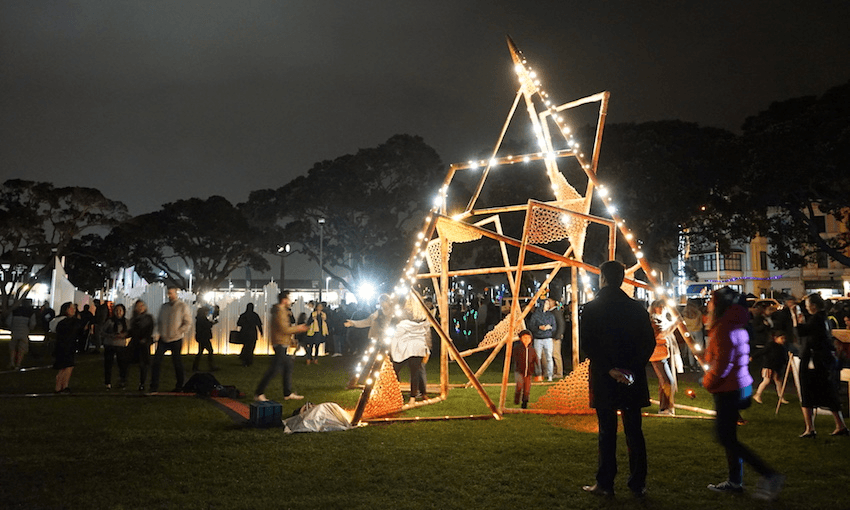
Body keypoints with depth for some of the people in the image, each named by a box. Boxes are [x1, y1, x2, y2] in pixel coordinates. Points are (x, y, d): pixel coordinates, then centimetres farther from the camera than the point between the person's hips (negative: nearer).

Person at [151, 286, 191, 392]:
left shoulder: (183, 306, -4)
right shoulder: (164, 306, 10)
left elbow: (188, 323, -5)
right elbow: (159, 320, 20)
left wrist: (179, 332, -12)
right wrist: (161, 331, 6)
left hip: (176, 340, -4)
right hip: (163, 339, 4)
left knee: (177, 363, 5)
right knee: (156, 361, -3)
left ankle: (179, 387, 16)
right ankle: (154, 386, 2)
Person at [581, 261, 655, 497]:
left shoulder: (591, 309, -5)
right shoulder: (637, 308, 4)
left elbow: (587, 344, -12)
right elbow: (649, 342, -1)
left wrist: (609, 369, -12)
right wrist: (632, 369, -6)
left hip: (604, 380, -2)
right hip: (633, 379, 3)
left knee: (607, 432, 4)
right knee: (634, 431, 9)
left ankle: (605, 484, 9)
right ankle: (638, 484, 15)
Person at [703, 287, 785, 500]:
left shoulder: (724, 329, -21)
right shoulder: (737, 326, 10)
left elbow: (723, 363, -24)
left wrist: (707, 382, -8)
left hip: (729, 391, -10)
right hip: (739, 386, 10)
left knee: (726, 438, -3)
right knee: (728, 436, 17)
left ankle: (769, 475, -3)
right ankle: (735, 481, 25)